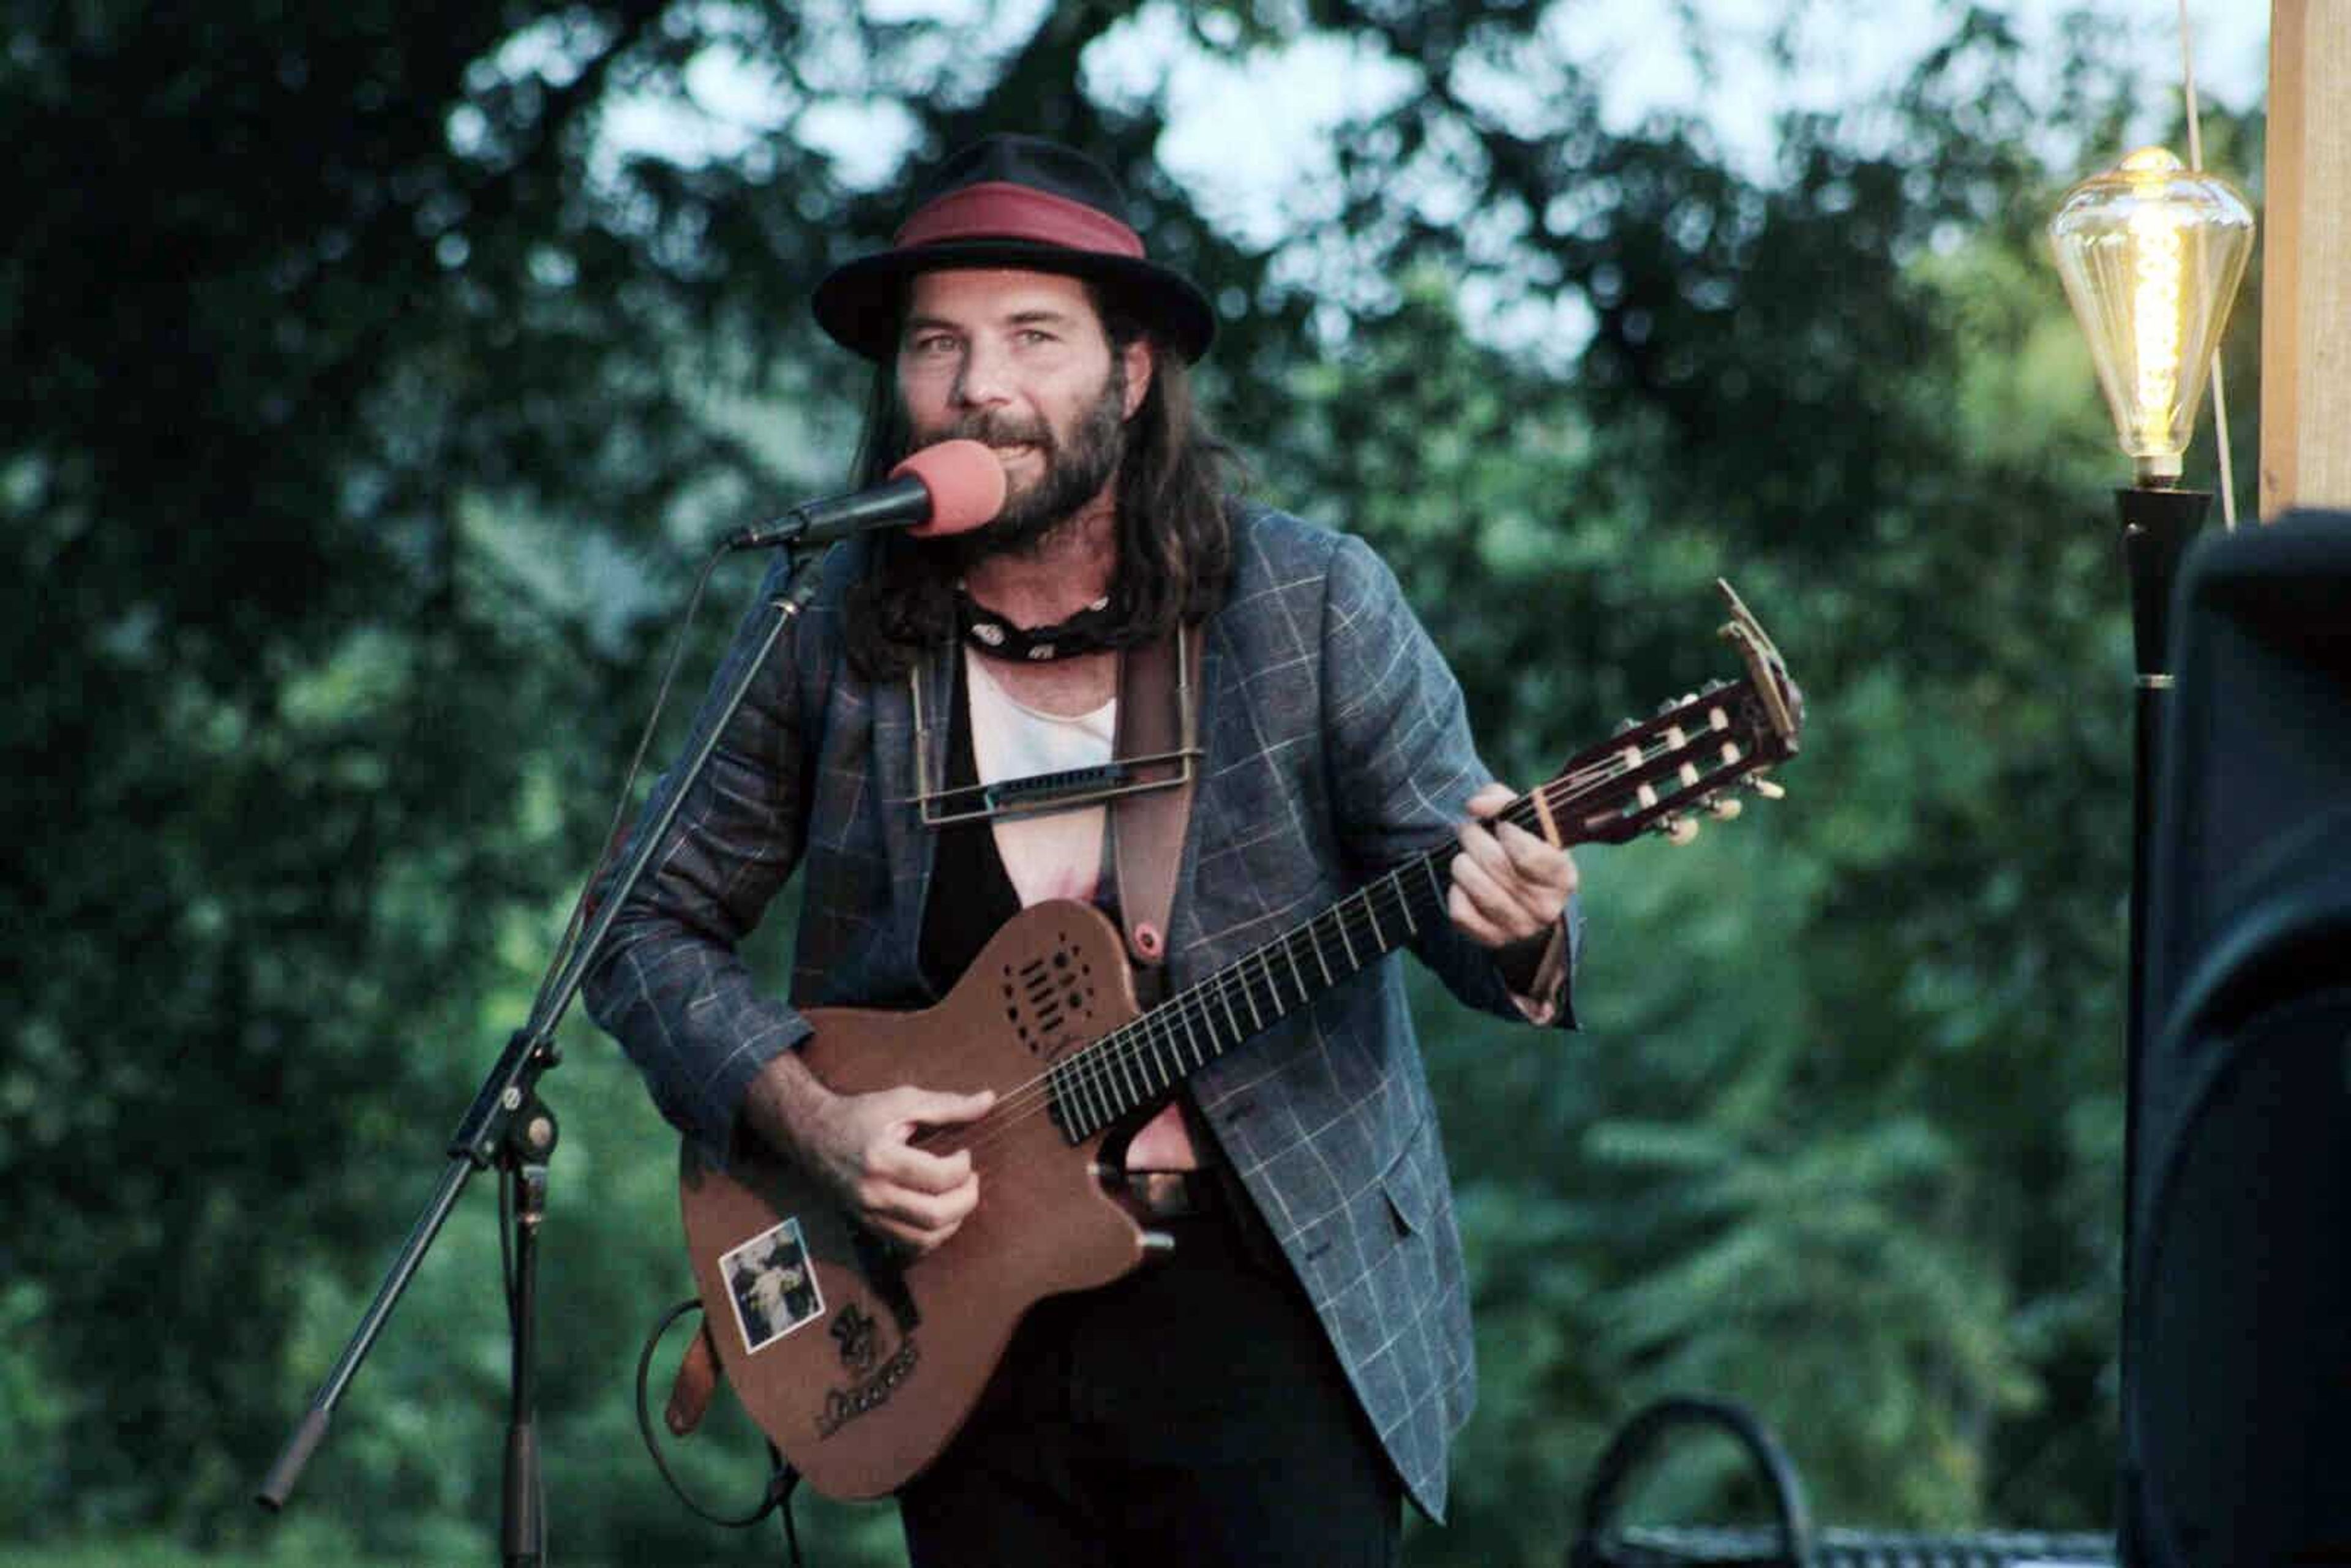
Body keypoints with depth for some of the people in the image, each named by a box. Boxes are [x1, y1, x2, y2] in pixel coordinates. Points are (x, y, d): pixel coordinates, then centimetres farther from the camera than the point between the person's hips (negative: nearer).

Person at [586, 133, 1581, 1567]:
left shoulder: (1312, 605, -5)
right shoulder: (827, 638, -1)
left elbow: (1455, 864, -5)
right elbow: (652, 929, 6)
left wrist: (1512, 934, -29)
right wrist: (810, 1117, -10)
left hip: (1271, 1300, -2)